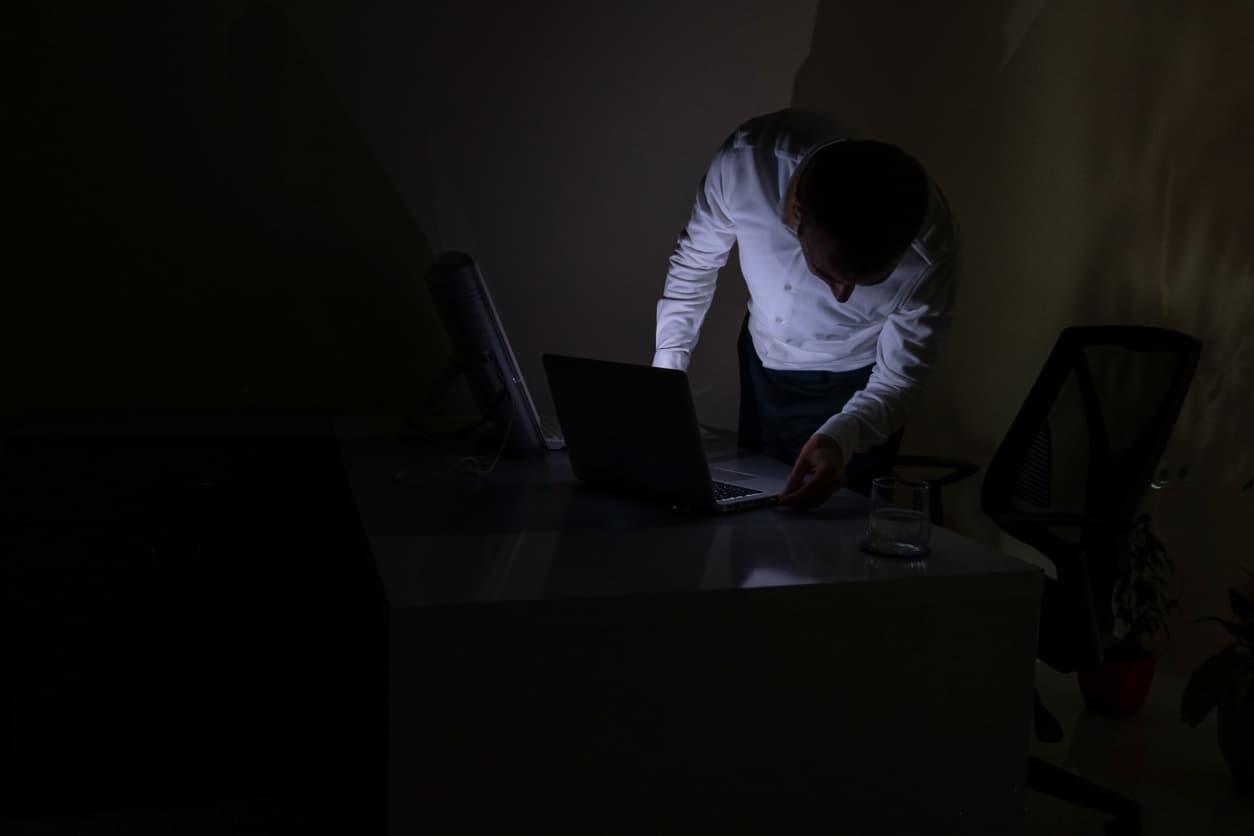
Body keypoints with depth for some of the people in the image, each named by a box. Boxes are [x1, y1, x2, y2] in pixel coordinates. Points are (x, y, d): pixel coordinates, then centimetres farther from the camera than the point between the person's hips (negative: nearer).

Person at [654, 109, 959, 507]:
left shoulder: (929, 246, -36)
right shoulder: (748, 159, -33)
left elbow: (899, 379, -21)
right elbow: (693, 264, -13)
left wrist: (839, 438, -40)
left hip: (856, 388, -2)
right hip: (761, 363, 3)